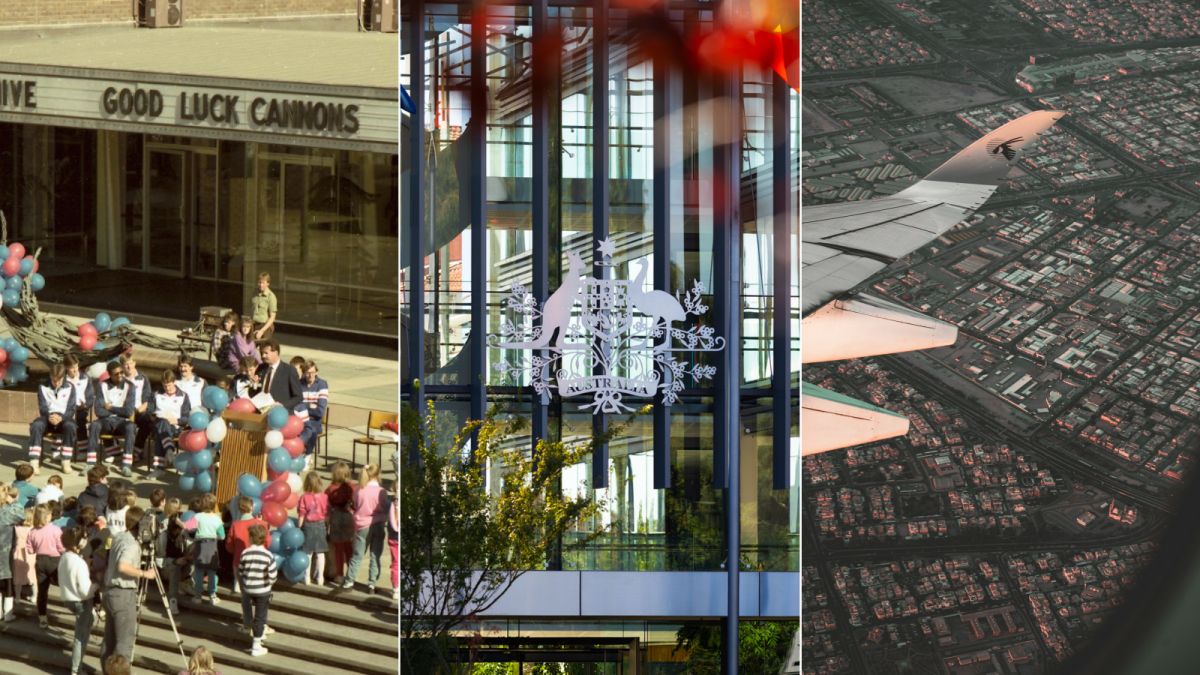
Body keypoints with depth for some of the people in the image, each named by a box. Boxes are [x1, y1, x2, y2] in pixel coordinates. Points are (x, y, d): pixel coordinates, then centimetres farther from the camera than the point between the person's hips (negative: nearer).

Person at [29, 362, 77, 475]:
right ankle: (34, 463, -40)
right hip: (48, 417, 0)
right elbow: (43, 408, -3)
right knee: (36, 425, -34)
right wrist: (50, 416, -26)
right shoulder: (43, 387, 5)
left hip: (64, 418, 0)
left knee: (70, 426, -37)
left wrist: (61, 418, -25)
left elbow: (71, 409, -3)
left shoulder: (69, 388, 4)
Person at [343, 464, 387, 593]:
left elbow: (355, 507, 4)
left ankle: (349, 581, 14)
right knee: (375, 556, 6)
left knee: (357, 555, 11)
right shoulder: (381, 492, -12)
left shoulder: (359, 491, -8)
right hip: (378, 526, -1)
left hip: (362, 526, 1)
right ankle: (372, 584, 5)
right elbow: (386, 510, -2)